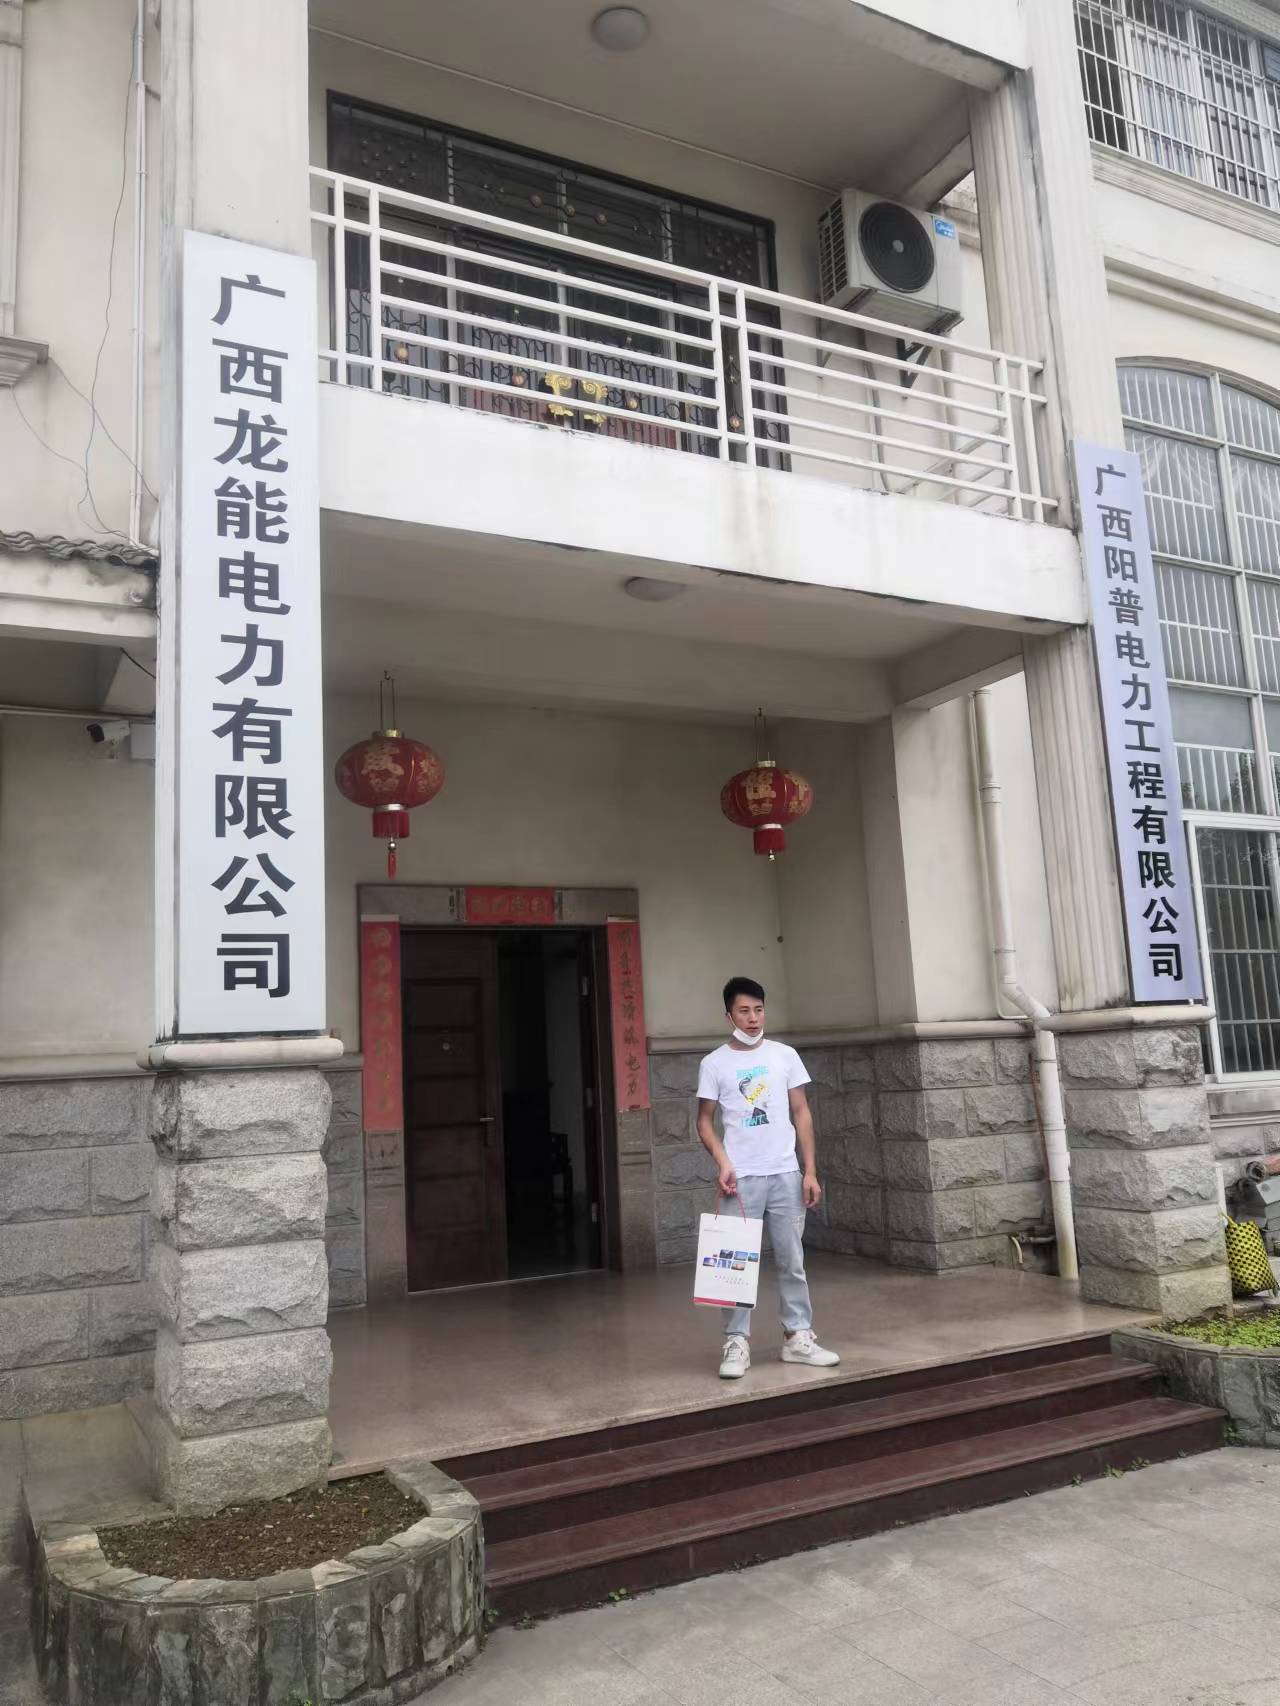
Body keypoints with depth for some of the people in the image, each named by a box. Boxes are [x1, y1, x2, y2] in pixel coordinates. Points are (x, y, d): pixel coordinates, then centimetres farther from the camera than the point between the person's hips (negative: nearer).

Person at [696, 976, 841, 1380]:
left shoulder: (785, 1055, 5)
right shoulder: (714, 1063, 0)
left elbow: (801, 1113, 6)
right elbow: (705, 1120, 4)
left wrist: (810, 1171, 1)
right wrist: (722, 1162, -12)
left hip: (785, 1174, 2)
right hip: (741, 1177, -2)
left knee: (792, 1261, 8)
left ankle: (798, 1337, 18)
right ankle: (737, 1343, 8)